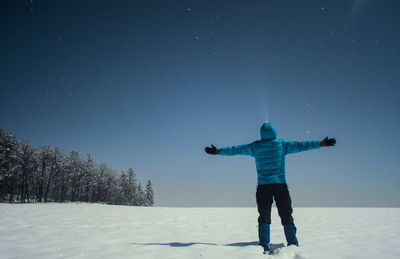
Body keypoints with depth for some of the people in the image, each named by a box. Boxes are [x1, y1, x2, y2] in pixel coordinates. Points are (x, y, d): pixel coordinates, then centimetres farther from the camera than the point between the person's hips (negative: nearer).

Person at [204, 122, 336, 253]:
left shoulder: (255, 147, 2)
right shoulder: (282, 144, 1)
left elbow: (236, 149, 7)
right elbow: (301, 145, 6)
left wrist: (218, 151, 17)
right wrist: (322, 143, 16)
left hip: (263, 186, 0)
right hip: (280, 185, 0)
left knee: (264, 216, 6)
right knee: (286, 215, 9)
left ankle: (265, 246, 5)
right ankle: (293, 244, 11)